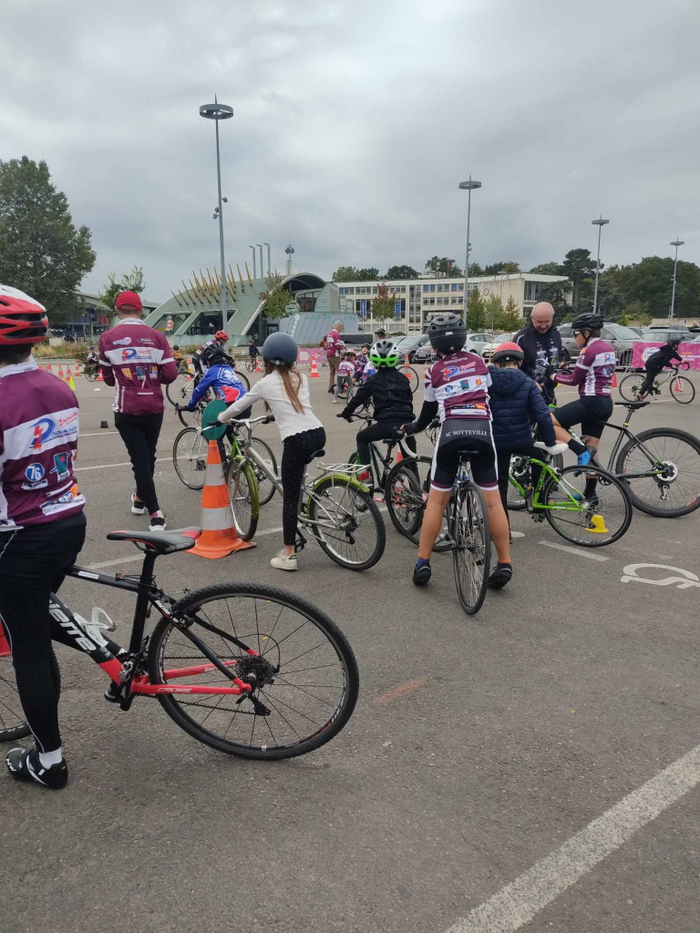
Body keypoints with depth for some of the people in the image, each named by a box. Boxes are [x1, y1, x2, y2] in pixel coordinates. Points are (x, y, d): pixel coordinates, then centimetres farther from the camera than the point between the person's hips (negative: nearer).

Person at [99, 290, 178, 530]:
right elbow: (170, 374, -4)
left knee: (139, 459, 3)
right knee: (148, 456, 19)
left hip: (127, 409, -2)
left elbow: (108, 378, 5)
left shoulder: (107, 338, -4)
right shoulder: (157, 337, -3)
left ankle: (155, 514, -1)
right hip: (154, 407, 2)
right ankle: (141, 498, 39)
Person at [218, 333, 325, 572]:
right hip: (318, 434, 5)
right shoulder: (300, 377, 17)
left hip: (297, 440, -5)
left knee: (290, 496, 3)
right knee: (295, 490, 24)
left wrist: (220, 418, 36)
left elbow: (237, 407, 18)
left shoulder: (265, 383, 6)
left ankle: (288, 555, 6)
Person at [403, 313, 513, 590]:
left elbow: (428, 413, 20)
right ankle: (504, 564, 8)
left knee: (436, 500, 8)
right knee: (492, 500, 7)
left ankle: (422, 563, 9)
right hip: (482, 430, 1)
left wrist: (411, 428, 39)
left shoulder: (434, 371, 12)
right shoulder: (478, 361, 17)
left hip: (451, 431, -1)